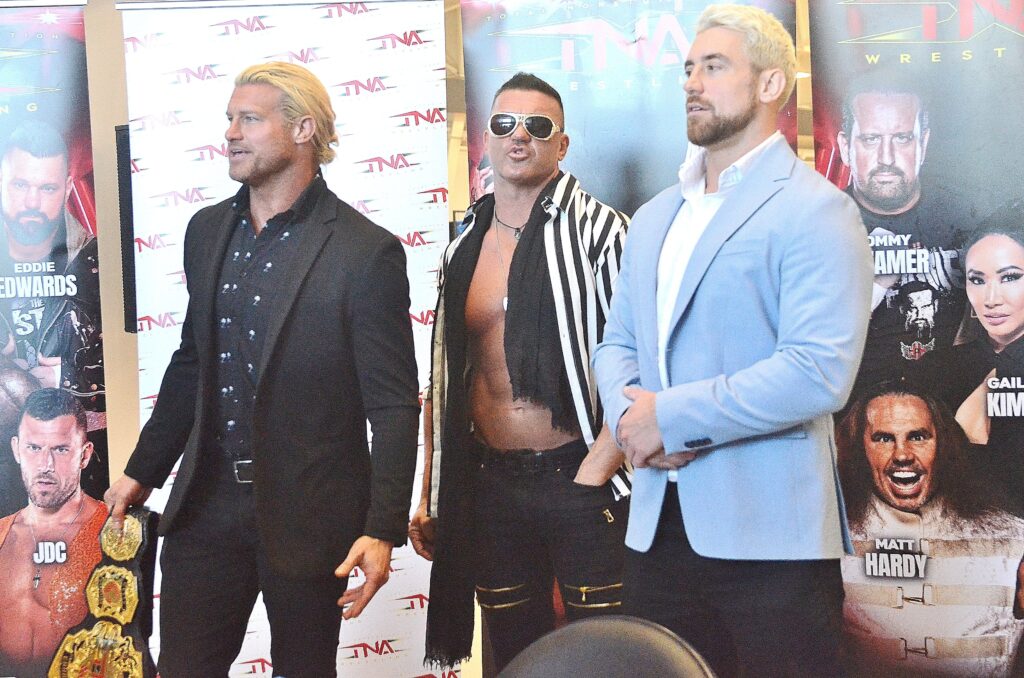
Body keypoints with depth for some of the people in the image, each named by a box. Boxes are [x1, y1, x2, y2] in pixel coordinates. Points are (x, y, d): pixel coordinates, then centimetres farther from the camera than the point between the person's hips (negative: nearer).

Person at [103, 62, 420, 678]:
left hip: (307, 514, -5)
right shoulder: (207, 231, 8)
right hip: (207, 505, 5)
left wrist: (383, 529, -18)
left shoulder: (366, 251, -12)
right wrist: (144, 471, 17)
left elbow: (394, 404, -12)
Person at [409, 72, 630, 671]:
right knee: (513, 656, 13)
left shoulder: (598, 230, -4)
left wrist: (592, 477, -16)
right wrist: (430, 497, 12)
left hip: (580, 482, -5)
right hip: (490, 485, 5)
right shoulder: (462, 247, 11)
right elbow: (444, 379, 16)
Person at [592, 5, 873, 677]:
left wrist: (669, 416, -16)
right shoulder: (654, 217, 16)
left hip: (769, 538, -7)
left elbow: (820, 372, -20)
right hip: (657, 527, 7)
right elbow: (617, 343, 17)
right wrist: (628, 412, -6)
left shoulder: (815, 210, -9)